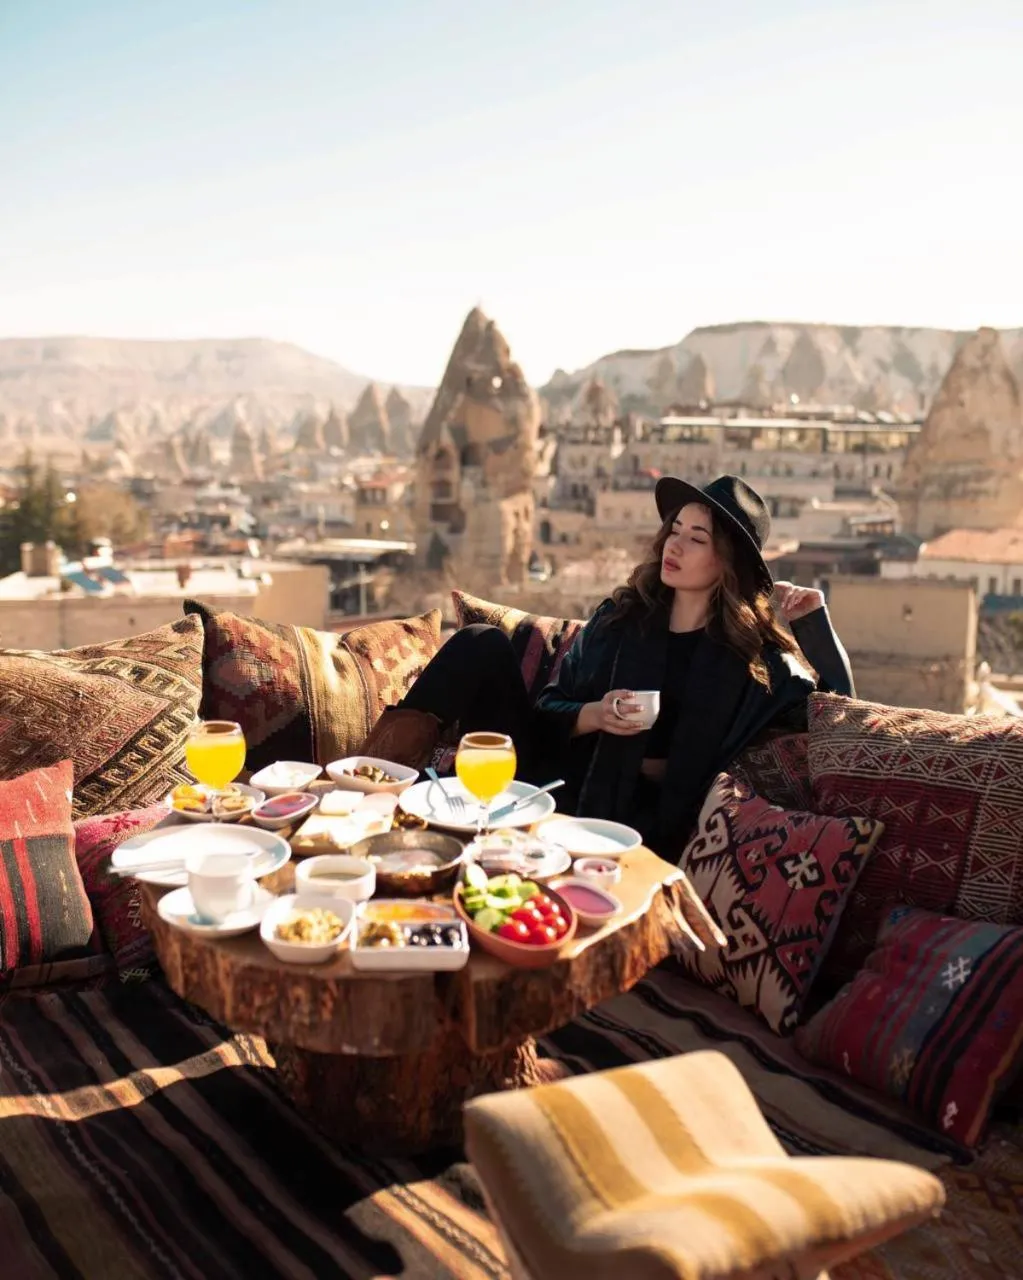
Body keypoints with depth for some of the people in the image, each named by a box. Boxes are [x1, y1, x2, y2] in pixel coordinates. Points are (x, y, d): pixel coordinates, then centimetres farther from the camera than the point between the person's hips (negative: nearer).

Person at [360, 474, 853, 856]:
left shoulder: (753, 653, 4)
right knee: (484, 646, -14)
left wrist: (813, 619, -7)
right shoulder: (622, 616, 11)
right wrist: (592, 715, -10)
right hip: (556, 773, 4)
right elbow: (551, 707, 12)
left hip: (627, 813, -3)